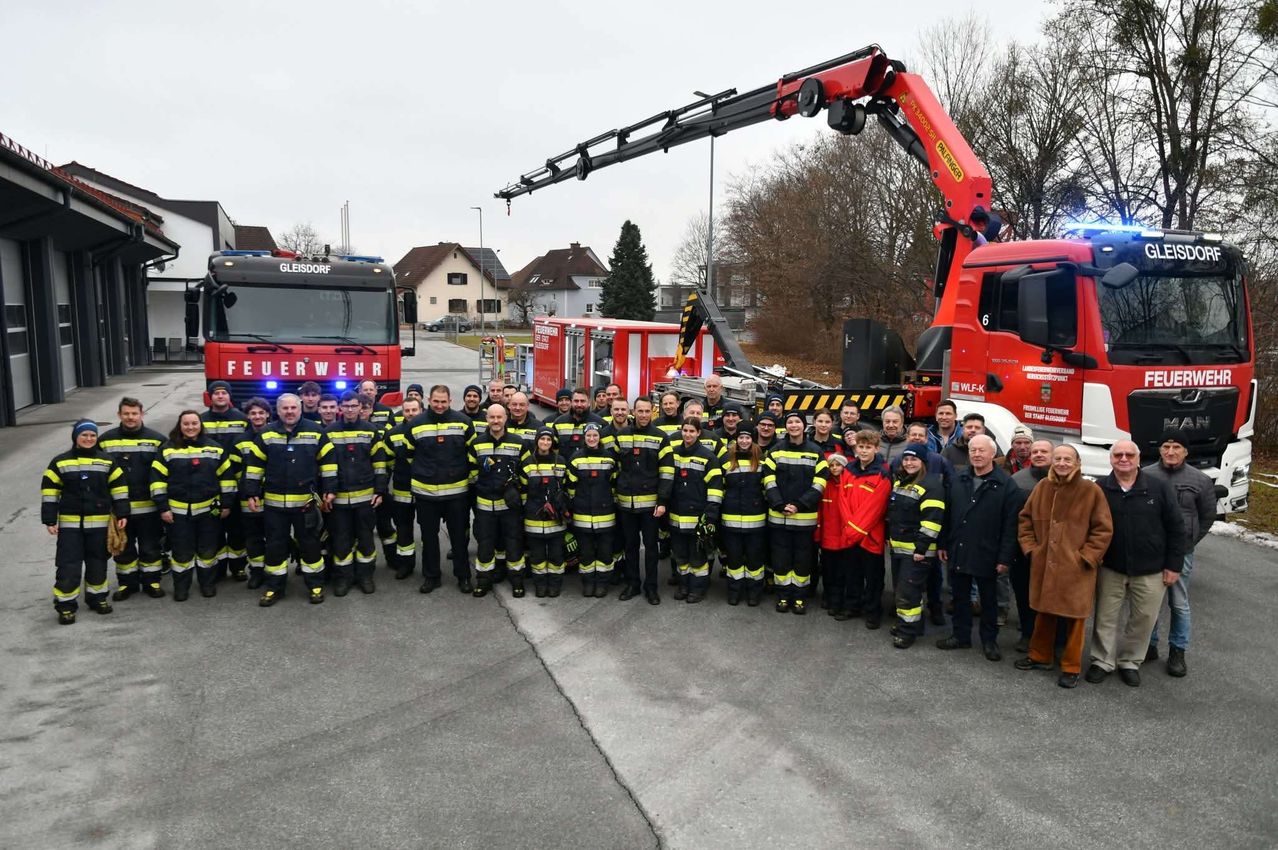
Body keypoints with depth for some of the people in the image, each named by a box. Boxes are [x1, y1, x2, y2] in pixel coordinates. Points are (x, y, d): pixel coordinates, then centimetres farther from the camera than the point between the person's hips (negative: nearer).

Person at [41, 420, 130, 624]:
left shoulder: (108, 461, 2)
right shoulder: (60, 462, -1)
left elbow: (119, 488, 4)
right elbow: (49, 491, 0)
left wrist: (122, 514, -2)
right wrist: (50, 519, -5)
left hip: (99, 522, 2)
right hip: (70, 523, -1)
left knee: (98, 561, 11)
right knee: (68, 565, -2)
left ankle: (97, 596, 26)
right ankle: (66, 604, 8)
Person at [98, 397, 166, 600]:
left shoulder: (156, 439, -4)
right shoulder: (105, 440, 1)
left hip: (148, 506, -1)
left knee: (150, 547, 9)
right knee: (123, 548, 12)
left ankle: (151, 581, 23)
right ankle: (127, 583, 26)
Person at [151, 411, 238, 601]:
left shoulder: (215, 448, 3)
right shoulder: (168, 449, -1)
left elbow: (227, 476, 5)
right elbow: (158, 479, -2)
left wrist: (227, 504, 2)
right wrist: (162, 508, -6)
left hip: (209, 509, 1)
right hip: (179, 511, -1)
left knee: (208, 549, 10)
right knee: (182, 552, 5)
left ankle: (208, 584, 27)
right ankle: (181, 587, 22)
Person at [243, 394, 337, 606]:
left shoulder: (315, 432, -2)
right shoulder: (266, 434, 1)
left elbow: (328, 461, 2)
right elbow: (255, 465, 4)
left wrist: (329, 490, -1)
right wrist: (252, 493, 0)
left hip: (306, 502, -1)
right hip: (274, 502, 1)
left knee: (310, 543, 7)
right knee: (275, 545, 9)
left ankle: (315, 585, 20)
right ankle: (274, 587, 21)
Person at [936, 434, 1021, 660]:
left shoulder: (1006, 485, -9)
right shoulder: (957, 479, 6)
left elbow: (1010, 525, -11)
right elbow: (947, 514, 10)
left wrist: (1005, 557, -14)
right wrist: (943, 544, 7)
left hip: (986, 555, -4)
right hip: (958, 552, 4)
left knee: (988, 599, 11)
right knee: (960, 596, 14)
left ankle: (989, 640, 25)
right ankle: (961, 636, 28)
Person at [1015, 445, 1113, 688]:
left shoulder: (1091, 491, -8)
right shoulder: (1042, 487, 4)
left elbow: (1103, 529, -6)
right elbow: (1026, 519, 13)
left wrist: (1086, 556, -11)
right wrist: (1030, 547, 3)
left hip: (1076, 568, -4)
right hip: (1044, 565, 4)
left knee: (1074, 617, 5)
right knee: (1043, 612, 16)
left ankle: (1071, 667, 19)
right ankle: (1039, 656, 32)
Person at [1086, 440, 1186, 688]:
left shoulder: (1160, 488, -6)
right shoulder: (1100, 490, -4)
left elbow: (1176, 528, -2)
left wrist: (1174, 566, -3)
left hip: (1151, 571, 0)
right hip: (1110, 568, 0)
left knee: (1144, 618, 9)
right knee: (1106, 617, 8)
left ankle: (1130, 662, 26)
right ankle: (1102, 661, 22)